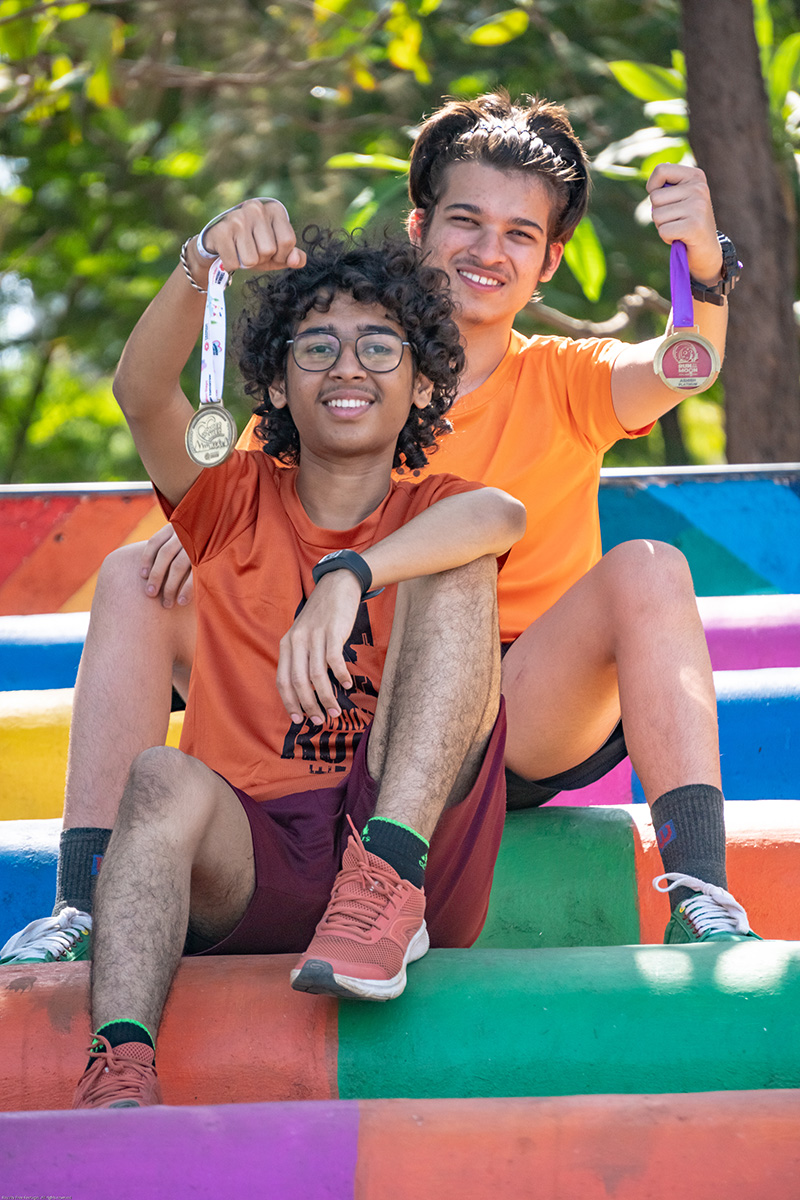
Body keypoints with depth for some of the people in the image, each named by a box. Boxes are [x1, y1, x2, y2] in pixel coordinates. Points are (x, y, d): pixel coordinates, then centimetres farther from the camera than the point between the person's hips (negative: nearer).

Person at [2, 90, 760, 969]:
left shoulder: (564, 383, 3)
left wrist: (703, 270, -41)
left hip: (524, 729, -2)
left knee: (647, 568, -27)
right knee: (138, 576, -12)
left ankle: (700, 898, -32)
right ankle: (87, 905, -16)